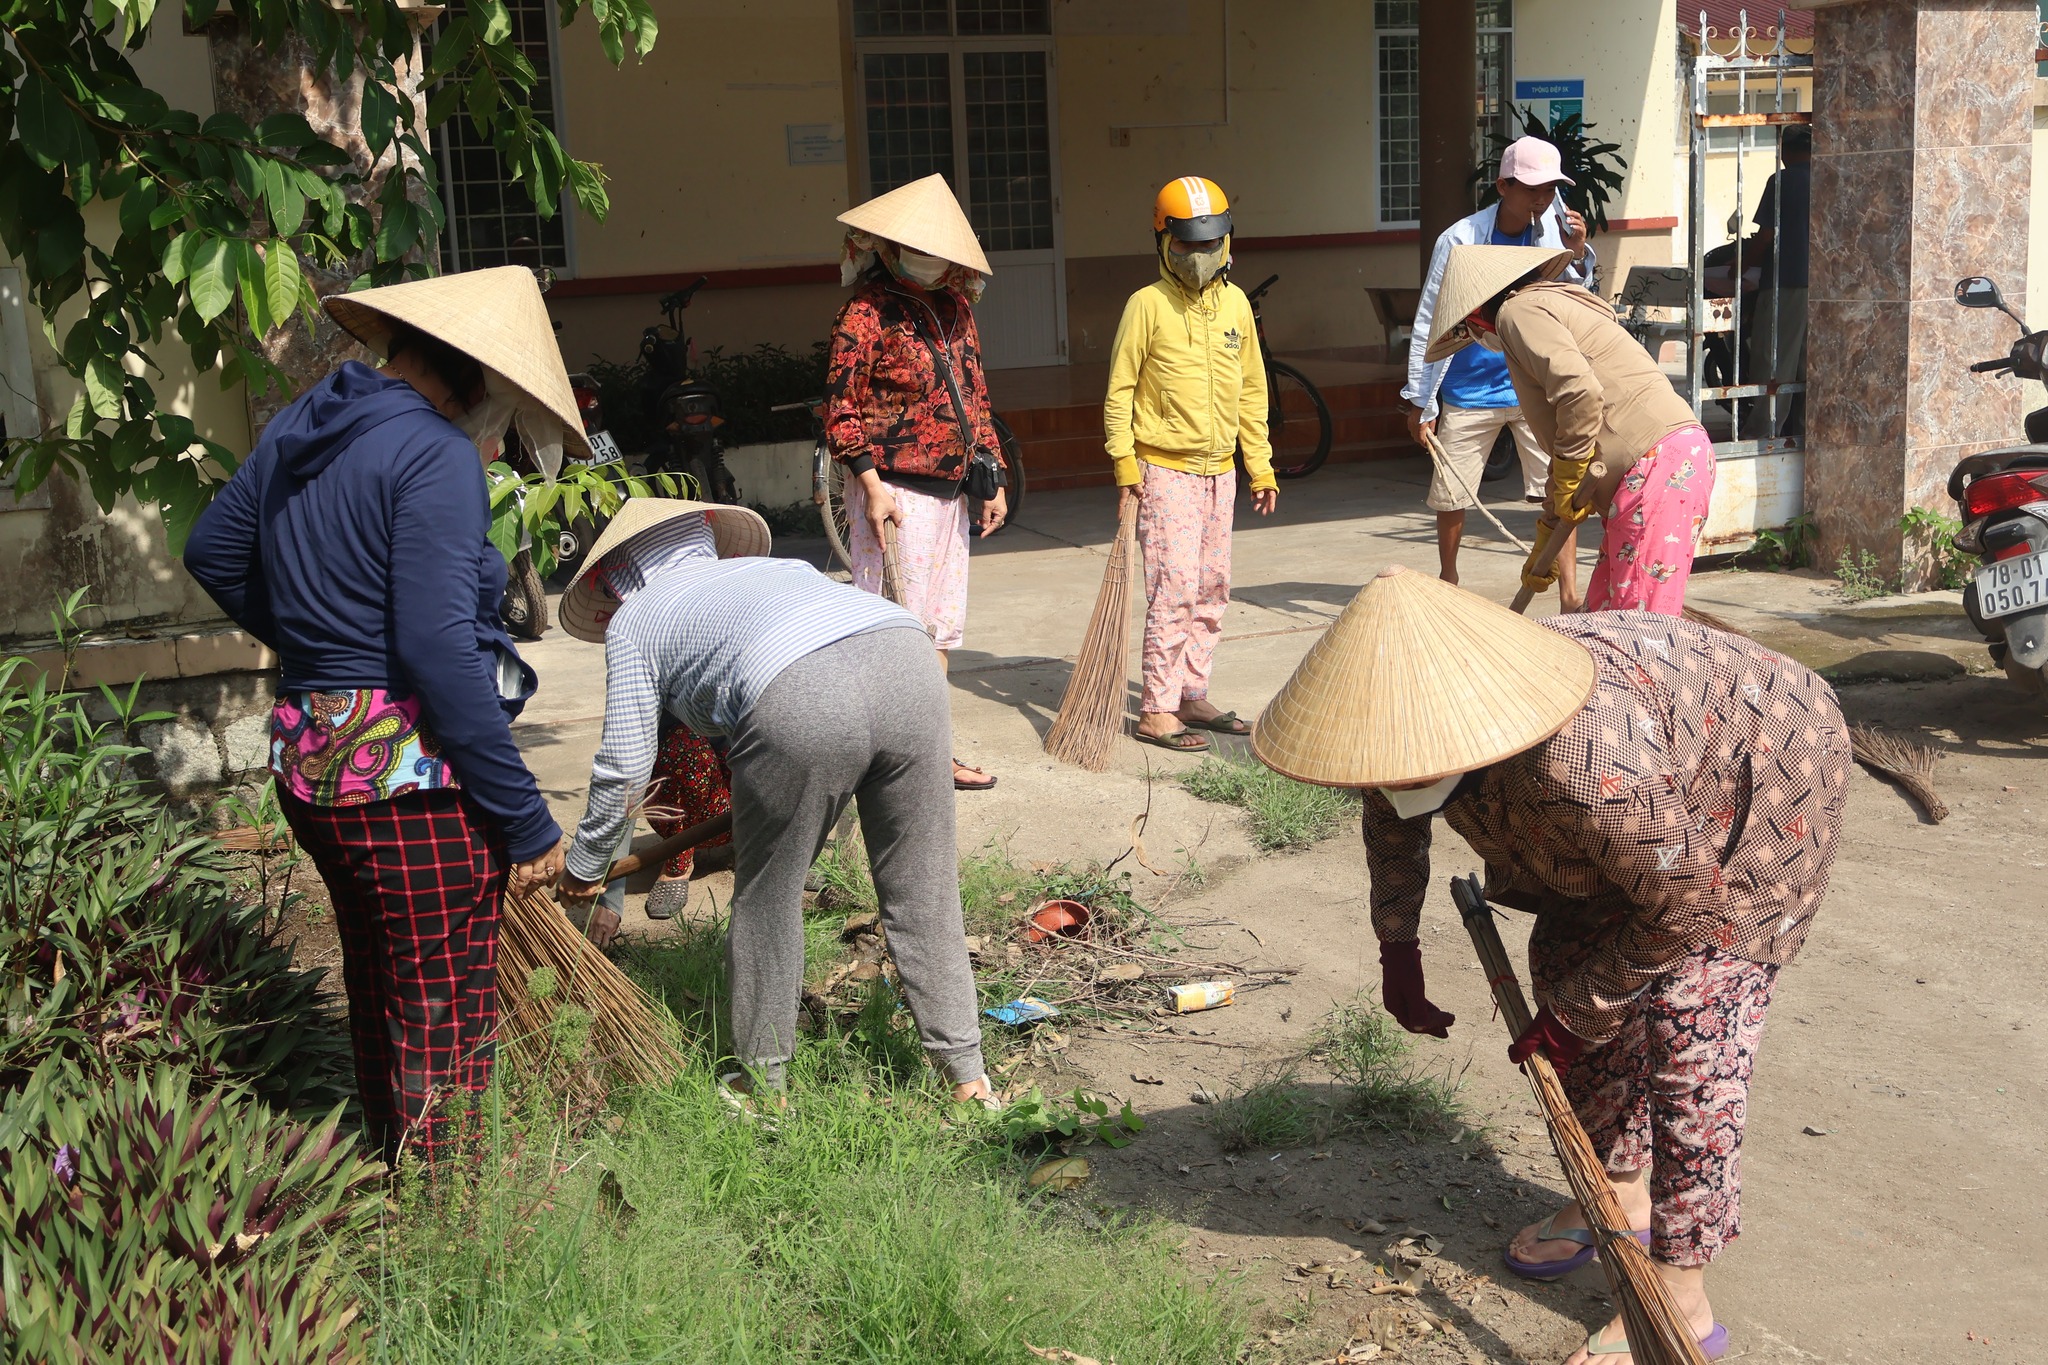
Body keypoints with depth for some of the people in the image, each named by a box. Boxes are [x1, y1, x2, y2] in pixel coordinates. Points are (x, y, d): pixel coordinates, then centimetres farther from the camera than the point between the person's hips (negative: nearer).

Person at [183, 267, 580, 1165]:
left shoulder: (299, 427, 10)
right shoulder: (436, 454, -16)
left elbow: (212, 551, 24)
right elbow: (438, 647, -23)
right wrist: (523, 819, -19)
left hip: (306, 757, 9)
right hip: (412, 773, -9)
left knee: (378, 992, 23)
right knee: (447, 1018, 2)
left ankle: (394, 1168, 38)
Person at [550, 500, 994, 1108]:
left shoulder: (632, 620, 25)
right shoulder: (766, 564, 40)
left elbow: (624, 766, 20)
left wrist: (583, 868, 35)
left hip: (801, 702, -5)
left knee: (767, 900, 16)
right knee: (923, 890, 16)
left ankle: (764, 1083, 29)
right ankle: (966, 1073, 24)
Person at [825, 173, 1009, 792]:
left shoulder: (954, 308, 14)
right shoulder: (867, 313, -8)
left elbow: (975, 398, 20)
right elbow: (842, 410, -11)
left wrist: (994, 476, 15)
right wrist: (871, 483, -19)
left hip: (950, 491, 8)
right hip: (896, 491, -8)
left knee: (942, 626, 12)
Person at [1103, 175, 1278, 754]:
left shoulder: (1235, 302, 10)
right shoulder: (1149, 304, -7)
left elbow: (1251, 390, 15)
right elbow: (1119, 391, -6)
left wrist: (1261, 467, 13)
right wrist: (1125, 465, -13)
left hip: (1219, 472, 6)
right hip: (1166, 469, -6)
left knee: (1212, 592, 9)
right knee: (1175, 589, -10)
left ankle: (1192, 696, 19)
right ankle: (1156, 711, -4)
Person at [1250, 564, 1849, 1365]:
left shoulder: (1583, 766, -44)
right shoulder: (1429, 719, -19)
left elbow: (1681, 899, -26)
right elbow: (1392, 825, 7)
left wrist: (1575, 1014, -14)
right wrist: (1397, 949, 6)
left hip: (1762, 781, -8)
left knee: (1690, 1020, -14)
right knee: (1566, 961, 6)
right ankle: (1621, 1195, 26)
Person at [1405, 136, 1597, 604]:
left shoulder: (1555, 223, -5)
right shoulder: (1461, 239, -13)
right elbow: (1430, 323, -6)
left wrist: (1578, 254, -25)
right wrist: (1420, 401, -6)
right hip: (1471, 389, -1)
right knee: (1451, 496, 9)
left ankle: (1569, 596, -2)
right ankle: (1448, 579, 33)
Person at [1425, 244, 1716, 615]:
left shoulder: (1519, 311, -1)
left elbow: (1579, 391, -19)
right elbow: (1563, 444, 33)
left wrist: (1566, 484, -7)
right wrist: (1546, 541, 35)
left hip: (1659, 459, -10)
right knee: (1601, 612, 10)